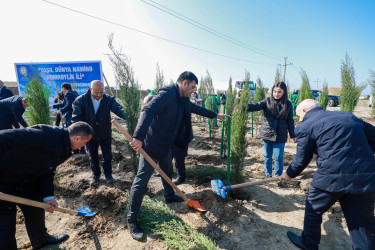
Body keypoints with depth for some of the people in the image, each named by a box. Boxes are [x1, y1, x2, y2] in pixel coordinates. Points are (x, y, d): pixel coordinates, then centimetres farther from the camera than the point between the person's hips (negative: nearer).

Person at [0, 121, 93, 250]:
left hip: (25, 178, 9)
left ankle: (41, 239, 43)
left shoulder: (65, 149, -5)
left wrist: (48, 196, -7)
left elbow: (47, 171, 2)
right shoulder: (47, 134, -34)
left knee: (36, 207, 20)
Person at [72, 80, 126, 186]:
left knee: (107, 155, 11)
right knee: (93, 157, 16)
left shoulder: (108, 99, -13)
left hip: (105, 134, 0)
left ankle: (108, 174, 34)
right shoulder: (81, 100, -12)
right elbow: (76, 117, -16)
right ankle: (96, 175, 37)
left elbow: (118, 109, -28)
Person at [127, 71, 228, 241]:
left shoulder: (183, 100, 9)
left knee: (167, 171, 26)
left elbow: (196, 108, 25)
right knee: (142, 179, -3)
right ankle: (131, 221, 10)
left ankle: (169, 196, 51)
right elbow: (148, 110, -35)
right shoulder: (167, 94, -22)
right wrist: (138, 137, -47)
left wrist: (215, 115, 34)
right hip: (151, 143, -10)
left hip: (167, 144, 10)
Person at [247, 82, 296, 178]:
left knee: (279, 156, 1)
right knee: (267, 155, 12)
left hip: (280, 135, -1)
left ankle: (278, 176, 22)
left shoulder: (287, 104, 1)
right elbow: (257, 106, -17)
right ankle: (268, 174, 30)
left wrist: (293, 135, 6)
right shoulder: (267, 101, 0)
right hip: (267, 133, 1)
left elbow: (290, 120, 6)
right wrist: (246, 106, -38)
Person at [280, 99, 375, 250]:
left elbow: (301, 160, 1)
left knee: (313, 209, 18)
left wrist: (289, 174, 18)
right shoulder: (348, 116, 16)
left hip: (332, 176, -5)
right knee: (363, 222, 18)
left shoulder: (305, 127, -3)